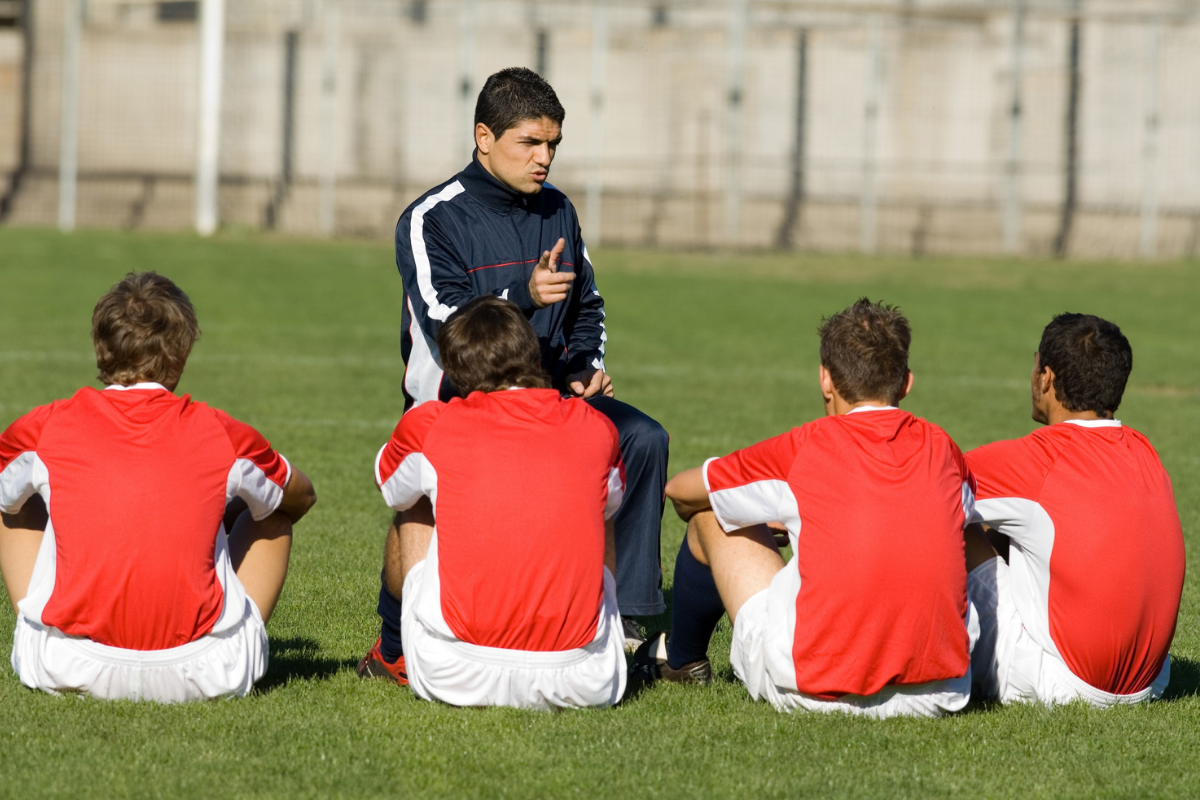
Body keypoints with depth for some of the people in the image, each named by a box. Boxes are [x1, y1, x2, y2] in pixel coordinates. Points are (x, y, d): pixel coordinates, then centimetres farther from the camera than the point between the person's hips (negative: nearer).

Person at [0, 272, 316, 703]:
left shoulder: (44, 428, 1)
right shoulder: (222, 434, 2)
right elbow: (301, 498, 24)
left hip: (68, 668, 0)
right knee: (274, 511, 25)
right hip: (202, 675, 0)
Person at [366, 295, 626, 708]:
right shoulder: (596, 428, 6)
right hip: (581, 684, 1)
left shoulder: (428, 424, 1)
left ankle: (394, 657, 44)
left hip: (458, 680, -1)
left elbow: (393, 491, 26)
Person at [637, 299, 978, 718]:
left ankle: (681, 660, 46)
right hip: (939, 695, 3)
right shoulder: (941, 449, 4)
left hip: (814, 694, -3)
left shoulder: (805, 448, -5)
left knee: (712, 515, 18)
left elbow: (681, 490, 11)